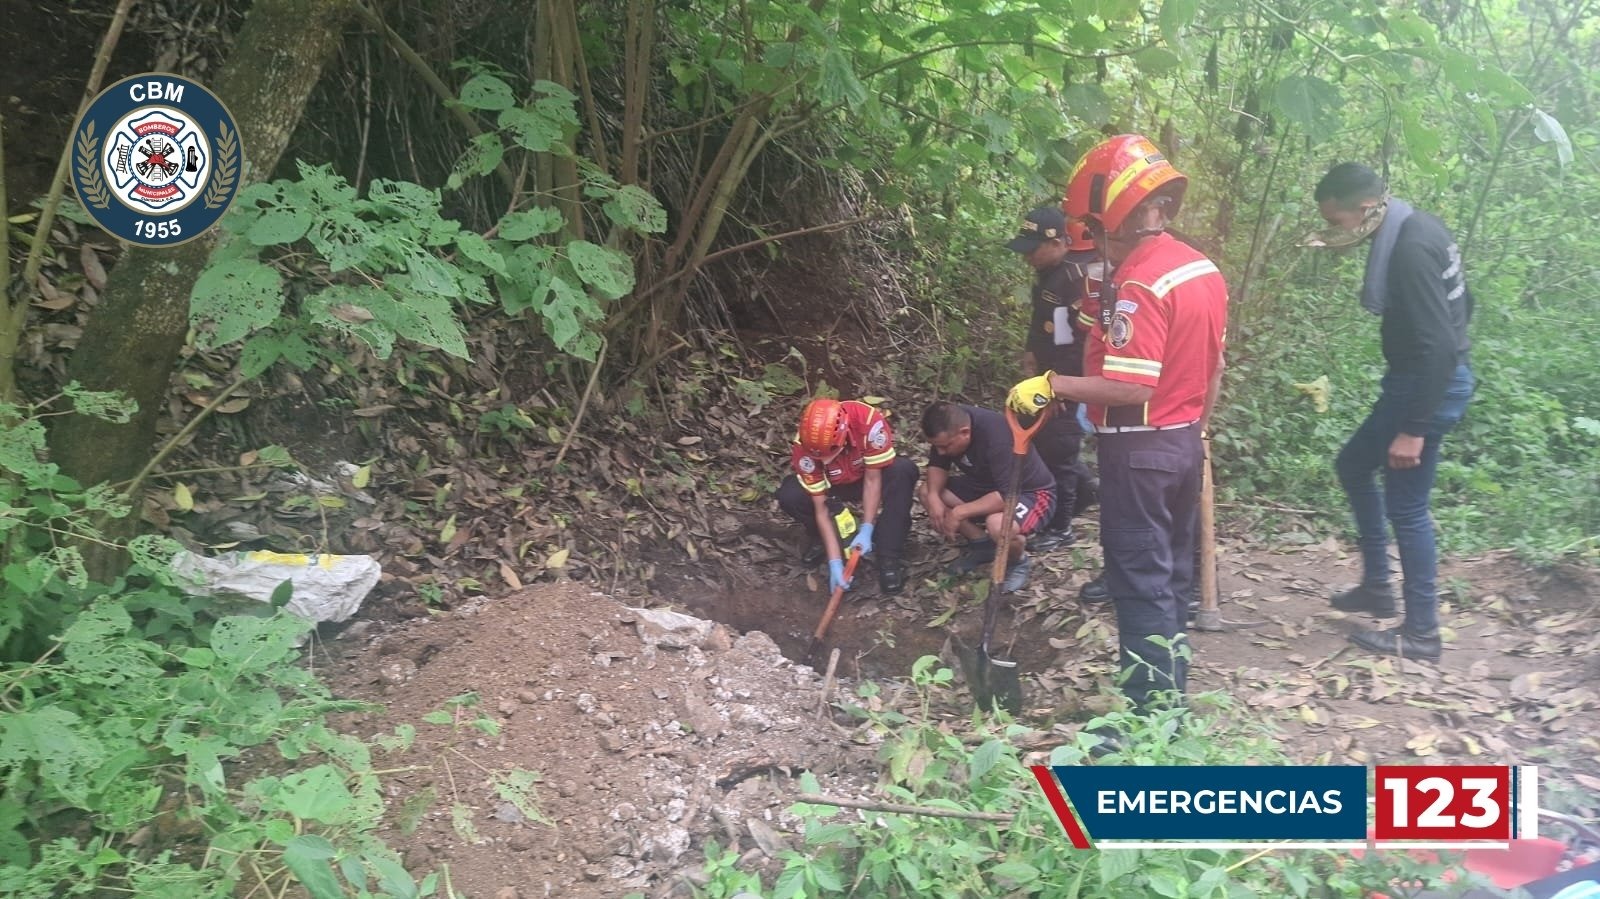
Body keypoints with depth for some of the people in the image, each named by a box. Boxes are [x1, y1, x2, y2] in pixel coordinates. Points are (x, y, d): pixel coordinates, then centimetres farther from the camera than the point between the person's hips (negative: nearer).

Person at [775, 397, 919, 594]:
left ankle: (890, 556, -24)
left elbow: (872, 480, -28)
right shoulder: (804, 447, -31)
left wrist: (866, 531, -31)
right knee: (789, 496, -28)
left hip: (873, 476, -1)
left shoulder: (869, 421, -38)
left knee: (903, 470, -34)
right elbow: (821, 508, -25)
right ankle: (824, 537, 0)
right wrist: (835, 562, -29)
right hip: (835, 486, 1)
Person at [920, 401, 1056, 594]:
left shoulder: (996, 435, -35)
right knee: (927, 494, -6)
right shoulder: (950, 425, -14)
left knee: (998, 525, -39)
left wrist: (960, 513, -35)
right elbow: (937, 465, -1)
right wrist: (934, 497, -20)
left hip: (1031, 492, -8)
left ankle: (1018, 563, -4)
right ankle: (982, 544, 6)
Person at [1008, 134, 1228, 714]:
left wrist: (1050, 385, -21)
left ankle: (1148, 714, 6)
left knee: (1141, 583, -1)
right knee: (1173, 574, 17)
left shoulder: (1139, 283, -22)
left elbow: (1133, 387, -27)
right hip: (1184, 444, 9)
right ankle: (1171, 697, 28)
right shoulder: (1204, 270, 7)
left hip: (1138, 450, -9)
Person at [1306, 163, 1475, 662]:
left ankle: (1421, 633, 12)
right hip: (1419, 377, 11)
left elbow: (1437, 345, -28)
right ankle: (1377, 586, 31)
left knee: (1406, 506, -1)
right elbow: (1458, 305, 17)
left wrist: (1413, 430, -26)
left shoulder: (1410, 249, -24)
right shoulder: (1417, 229, 7)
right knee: (1353, 466, 22)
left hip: (1429, 384, -11)